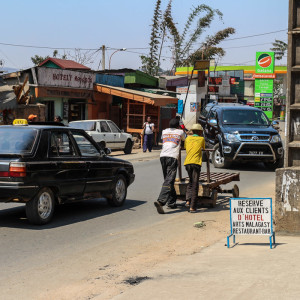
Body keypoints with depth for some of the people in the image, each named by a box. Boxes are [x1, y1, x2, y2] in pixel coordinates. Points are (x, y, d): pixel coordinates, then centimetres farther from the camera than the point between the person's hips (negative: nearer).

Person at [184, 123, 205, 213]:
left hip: (187, 163, 3)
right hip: (196, 163, -3)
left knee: (191, 181, 23)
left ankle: (188, 200, 7)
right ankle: (192, 207, -8)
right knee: (195, 184, -3)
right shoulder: (202, 139, 12)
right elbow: (204, 148, 27)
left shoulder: (188, 138, 17)